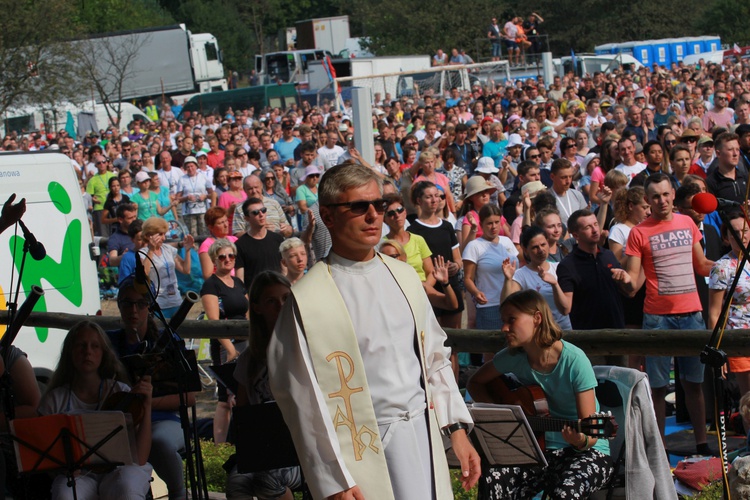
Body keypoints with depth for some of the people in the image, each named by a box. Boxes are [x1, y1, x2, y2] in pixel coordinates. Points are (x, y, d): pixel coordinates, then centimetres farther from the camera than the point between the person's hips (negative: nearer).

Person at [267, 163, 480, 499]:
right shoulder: (308, 299, -10)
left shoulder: (404, 276, 9)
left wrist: (456, 428, 8)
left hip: (424, 436, 5)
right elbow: (304, 399, -10)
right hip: (363, 453, -5)